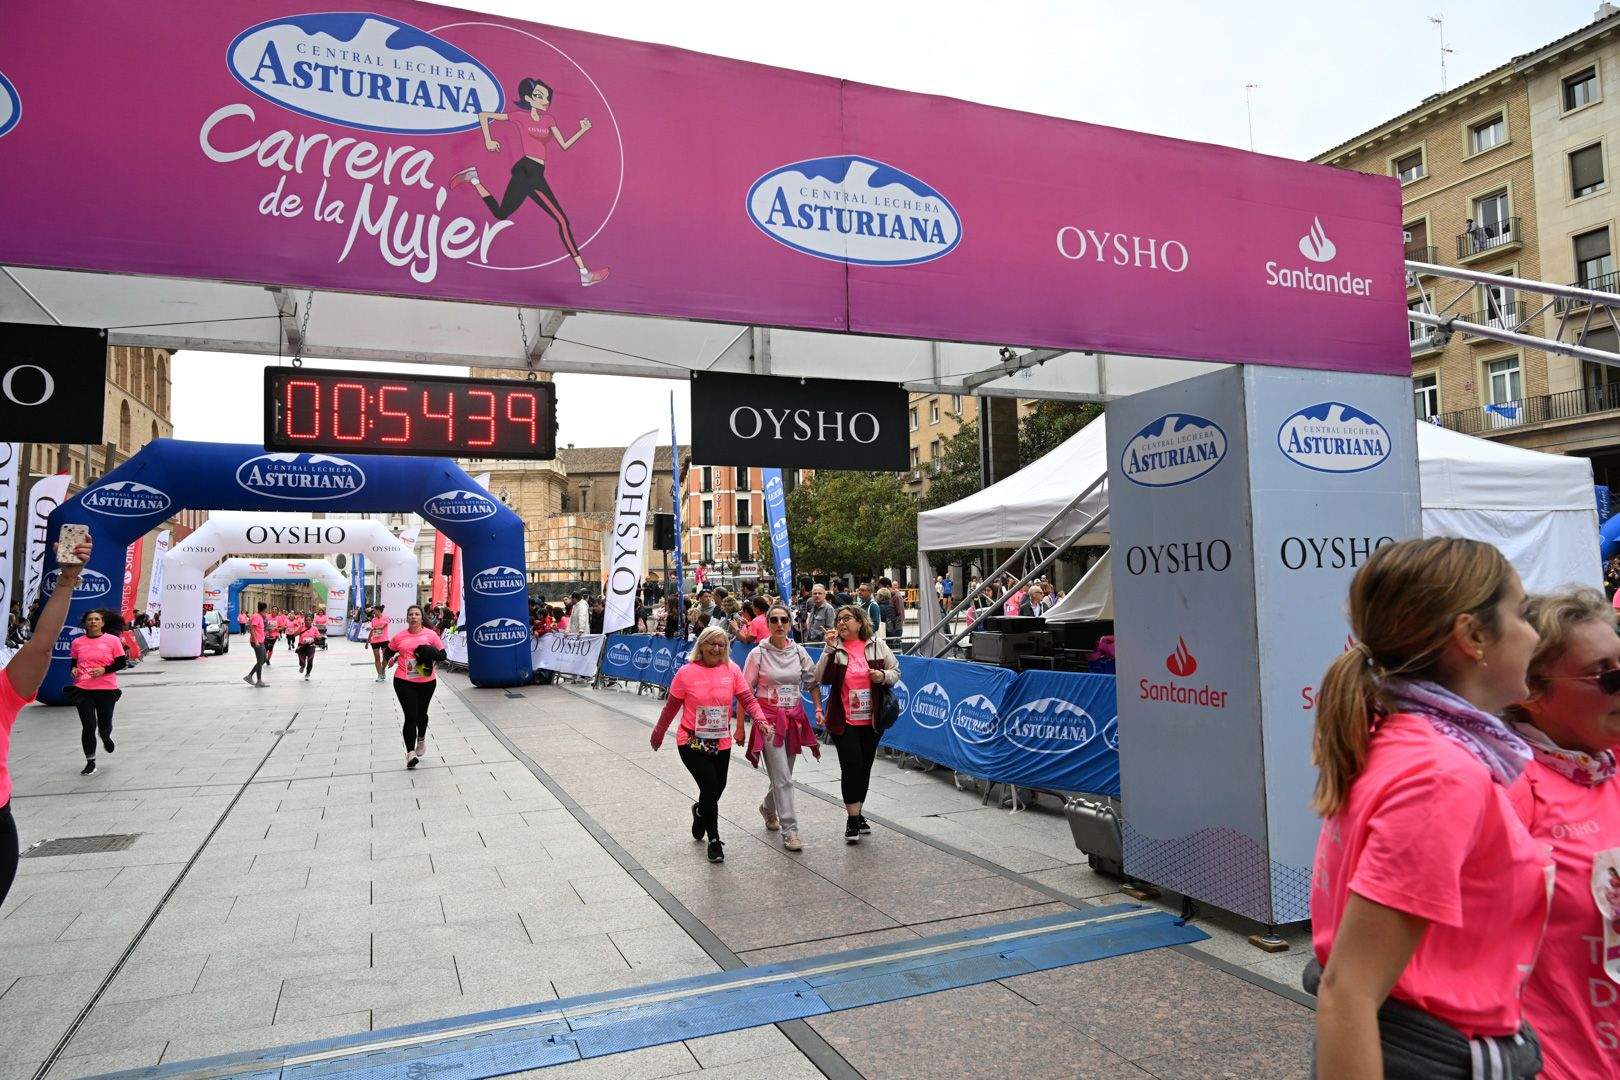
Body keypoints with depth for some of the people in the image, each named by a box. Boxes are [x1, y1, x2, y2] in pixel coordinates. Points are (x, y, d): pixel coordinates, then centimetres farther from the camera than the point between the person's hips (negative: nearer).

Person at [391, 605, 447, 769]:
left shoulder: (431, 634, -1)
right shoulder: (399, 637, 3)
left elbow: (443, 654, 2)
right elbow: (389, 651, 18)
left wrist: (431, 653, -19)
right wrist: (393, 658, -4)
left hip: (427, 681, 1)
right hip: (404, 682, -1)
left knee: (421, 714, 18)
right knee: (410, 716, -10)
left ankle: (421, 739, 47)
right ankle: (410, 753, -6)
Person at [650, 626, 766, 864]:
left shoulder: (732, 670, -4)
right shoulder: (687, 672, -10)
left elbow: (748, 700, -5)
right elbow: (671, 707, 0)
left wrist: (761, 720, -23)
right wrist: (658, 734, 9)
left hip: (721, 744, 3)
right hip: (692, 743, -3)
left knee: (716, 789, 14)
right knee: (710, 787, -10)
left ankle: (700, 811, 51)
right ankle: (714, 840, 12)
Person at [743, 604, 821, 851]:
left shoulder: (799, 651, 3)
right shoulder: (758, 654, -8)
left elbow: (811, 682, 12)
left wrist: (818, 709, -1)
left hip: (794, 717, 4)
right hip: (769, 718, -4)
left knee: (783, 773, 16)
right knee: (782, 778, -7)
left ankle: (768, 807, 44)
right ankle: (789, 831, -1)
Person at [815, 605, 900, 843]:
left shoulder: (877, 646, 1)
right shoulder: (835, 649, -3)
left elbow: (896, 672, 8)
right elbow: (821, 678, -15)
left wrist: (883, 676, -14)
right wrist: (830, 648, -23)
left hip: (871, 720, 3)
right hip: (844, 721, -3)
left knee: (865, 768, 13)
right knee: (851, 767, -7)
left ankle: (857, 814, 30)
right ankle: (853, 820, 6)